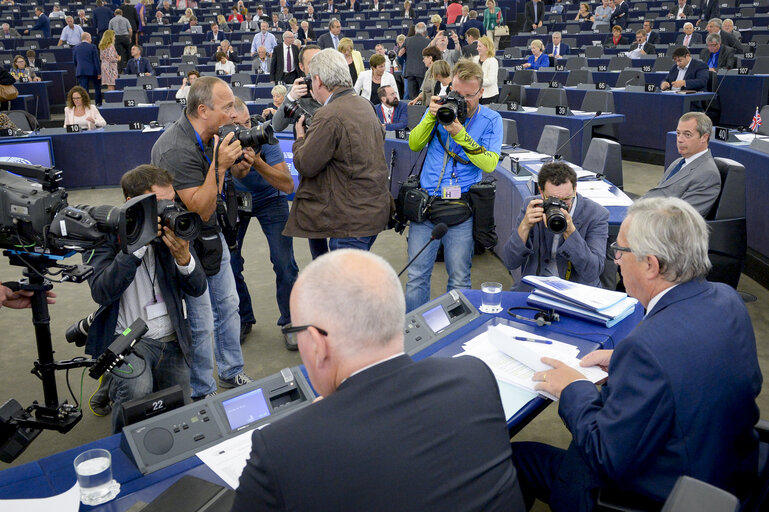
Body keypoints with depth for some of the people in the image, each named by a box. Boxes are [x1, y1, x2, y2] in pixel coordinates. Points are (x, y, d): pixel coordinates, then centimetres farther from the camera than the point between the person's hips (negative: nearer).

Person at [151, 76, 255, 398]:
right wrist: (219, 164, -35)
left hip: (213, 236, 9)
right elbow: (200, 210, -28)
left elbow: (226, 176, 15)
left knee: (228, 305, 20)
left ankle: (231, 374, 38)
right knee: (201, 324, -1)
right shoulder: (177, 150, -28)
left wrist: (240, 167, -8)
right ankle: (202, 395, 18)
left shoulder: (211, 135, -2)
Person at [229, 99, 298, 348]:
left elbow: (288, 185, -30)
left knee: (284, 264, -10)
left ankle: (290, 321, 11)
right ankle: (242, 319, 19)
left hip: (269, 199, -2)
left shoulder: (263, 138, -27)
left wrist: (257, 162, -43)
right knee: (228, 263, -5)